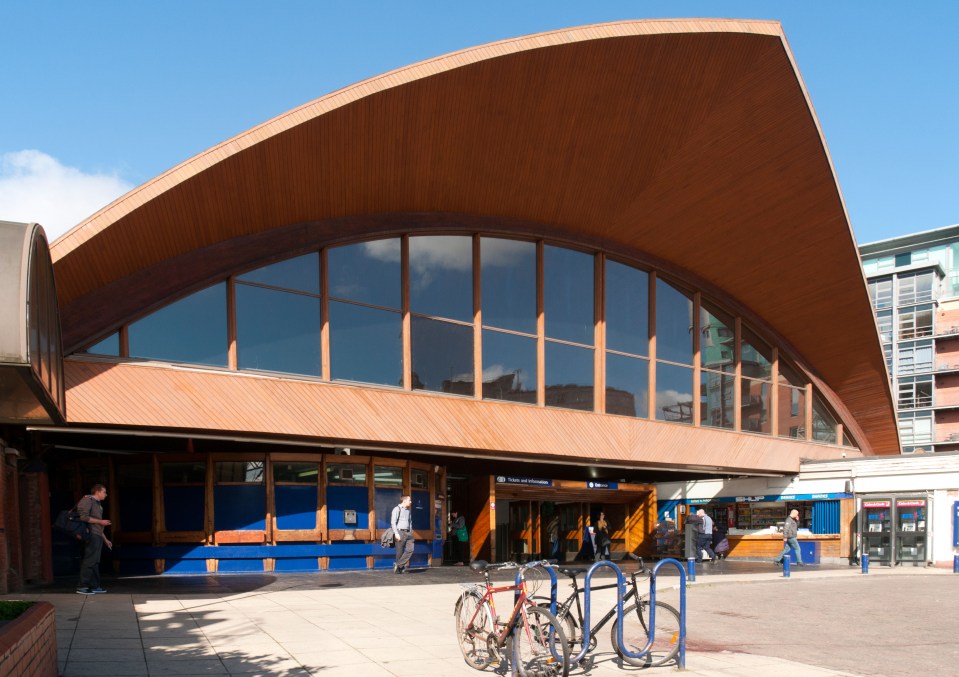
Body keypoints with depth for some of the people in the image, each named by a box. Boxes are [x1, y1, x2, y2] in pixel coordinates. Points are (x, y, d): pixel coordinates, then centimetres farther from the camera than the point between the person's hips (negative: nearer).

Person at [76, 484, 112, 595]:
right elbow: (84, 517, -17)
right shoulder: (87, 500, -4)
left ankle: (94, 586, 12)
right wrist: (100, 521, -11)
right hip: (91, 536, -9)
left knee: (95, 562, 9)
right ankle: (82, 587, -9)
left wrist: (105, 539, 27)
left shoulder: (98, 505, 24)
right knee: (89, 561, -10)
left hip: (98, 537, 9)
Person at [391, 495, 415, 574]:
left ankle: (398, 565, -5)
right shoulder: (397, 509, -3)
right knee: (400, 552, -3)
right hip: (400, 532, -7)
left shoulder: (408, 511, 19)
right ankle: (399, 568, 9)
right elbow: (393, 522, -10)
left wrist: (411, 533, 17)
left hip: (408, 532, 7)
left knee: (410, 549, -9)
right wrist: (396, 533, -18)